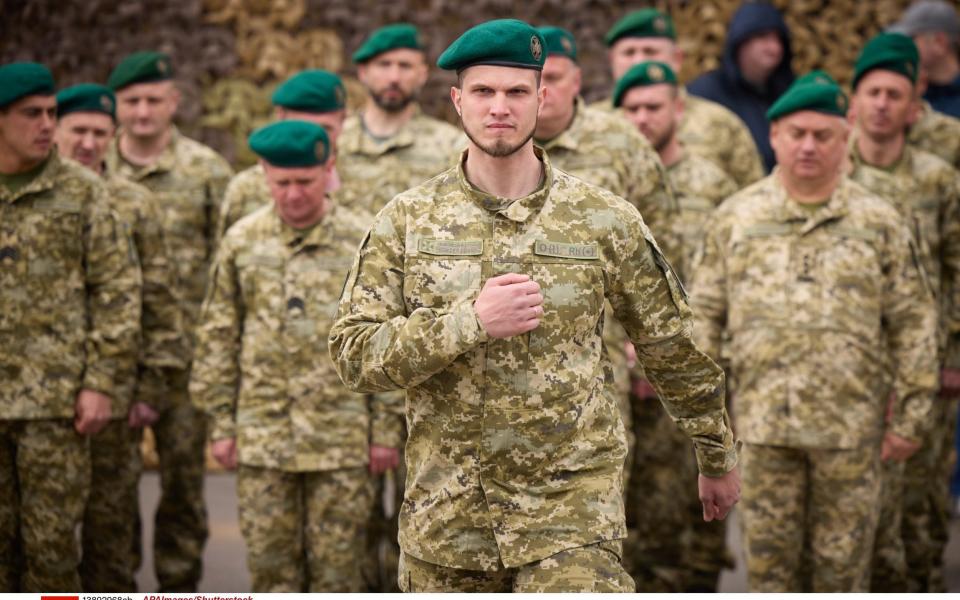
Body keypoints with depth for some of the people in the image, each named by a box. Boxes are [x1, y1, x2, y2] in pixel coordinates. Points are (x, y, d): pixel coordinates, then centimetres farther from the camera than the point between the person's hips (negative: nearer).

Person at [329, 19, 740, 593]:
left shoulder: (605, 220, -1)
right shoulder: (405, 221, 1)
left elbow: (675, 347, 9)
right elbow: (353, 353, -6)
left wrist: (719, 458, 18)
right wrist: (470, 321, -20)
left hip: (572, 505, -2)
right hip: (445, 513, 2)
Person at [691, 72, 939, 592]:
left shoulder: (878, 223, 4)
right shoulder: (735, 218, 7)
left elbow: (913, 323, 4)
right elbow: (705, 313, 9)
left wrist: (909, 417, 0)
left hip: (851, 426, -1)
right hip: (763, 420, 1)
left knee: (842, 562, 6)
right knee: (768, 555, 6)